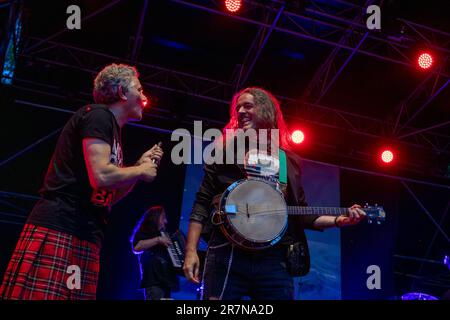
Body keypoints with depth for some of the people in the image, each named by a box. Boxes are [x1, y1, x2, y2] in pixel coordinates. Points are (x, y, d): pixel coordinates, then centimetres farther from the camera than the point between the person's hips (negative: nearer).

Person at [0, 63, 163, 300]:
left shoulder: (112, 130, 23)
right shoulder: (99, 115, -5)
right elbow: (101, 176, -20)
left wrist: (141, 166, 15)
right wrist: (140, 171, -2)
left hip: (85, 237, 10)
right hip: (58, 230, -10)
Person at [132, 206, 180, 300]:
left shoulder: (163, 234, 27)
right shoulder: (143, 232, 7)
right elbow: (137, 247, -15)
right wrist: (158, 239, -13)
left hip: (166, 280, 8)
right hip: (153, 280, -8)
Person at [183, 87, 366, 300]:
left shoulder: (289, 160, 18)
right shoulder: (226, 150, 10)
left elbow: (300, 214, 19)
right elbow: (202, 203, 4)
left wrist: (338, 220, 4)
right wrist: (191, 251, -5)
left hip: (275, 259, 2)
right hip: (227, 254, -2)